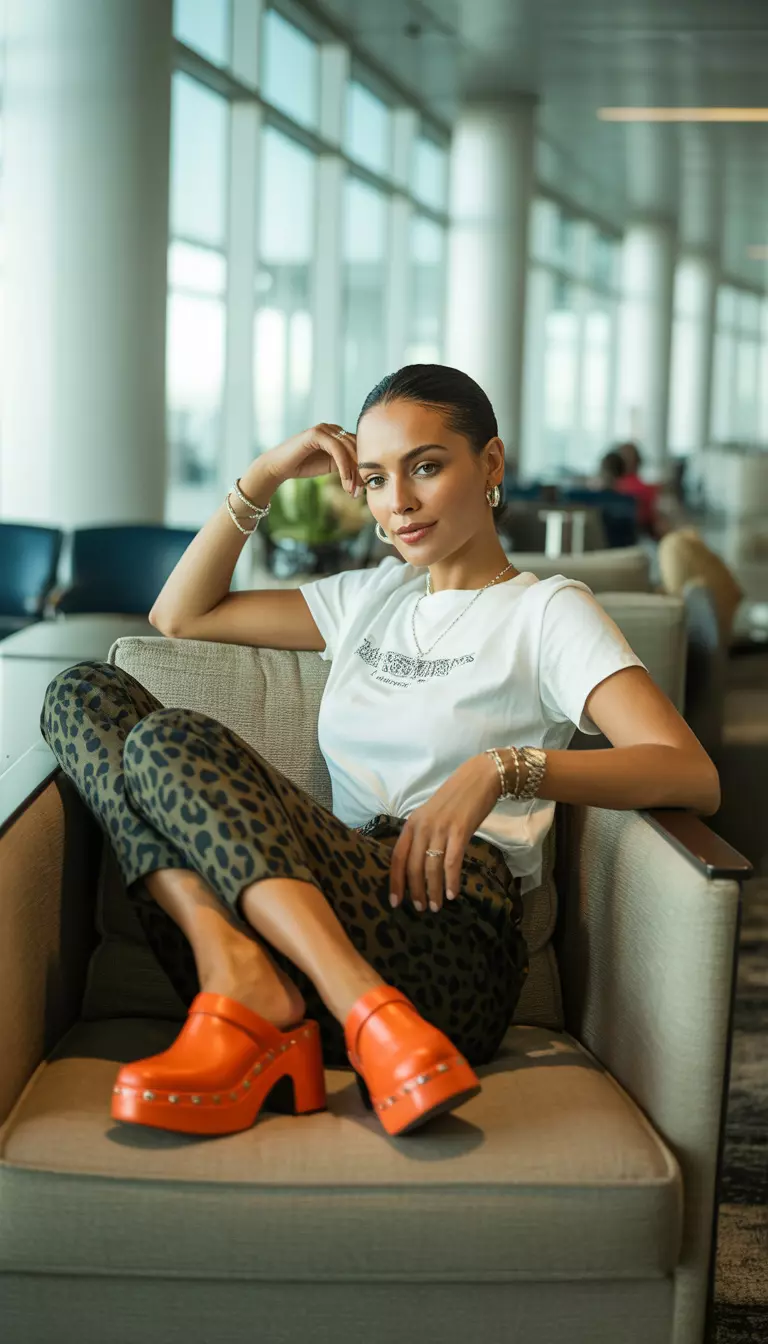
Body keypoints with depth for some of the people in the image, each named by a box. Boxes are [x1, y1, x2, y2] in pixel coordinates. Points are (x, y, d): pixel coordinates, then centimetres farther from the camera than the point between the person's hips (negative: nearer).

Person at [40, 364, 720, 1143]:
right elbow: (178, 616, 30)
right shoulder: (370, 598, 27)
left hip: (446, 945, -7)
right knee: (86, 693, -6)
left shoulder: (546, 611, 7)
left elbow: (693, 776, -9)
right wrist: (265, 476, 19)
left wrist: (503, 768, -23)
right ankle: (229, 957, -26)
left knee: (171, 743, -24)